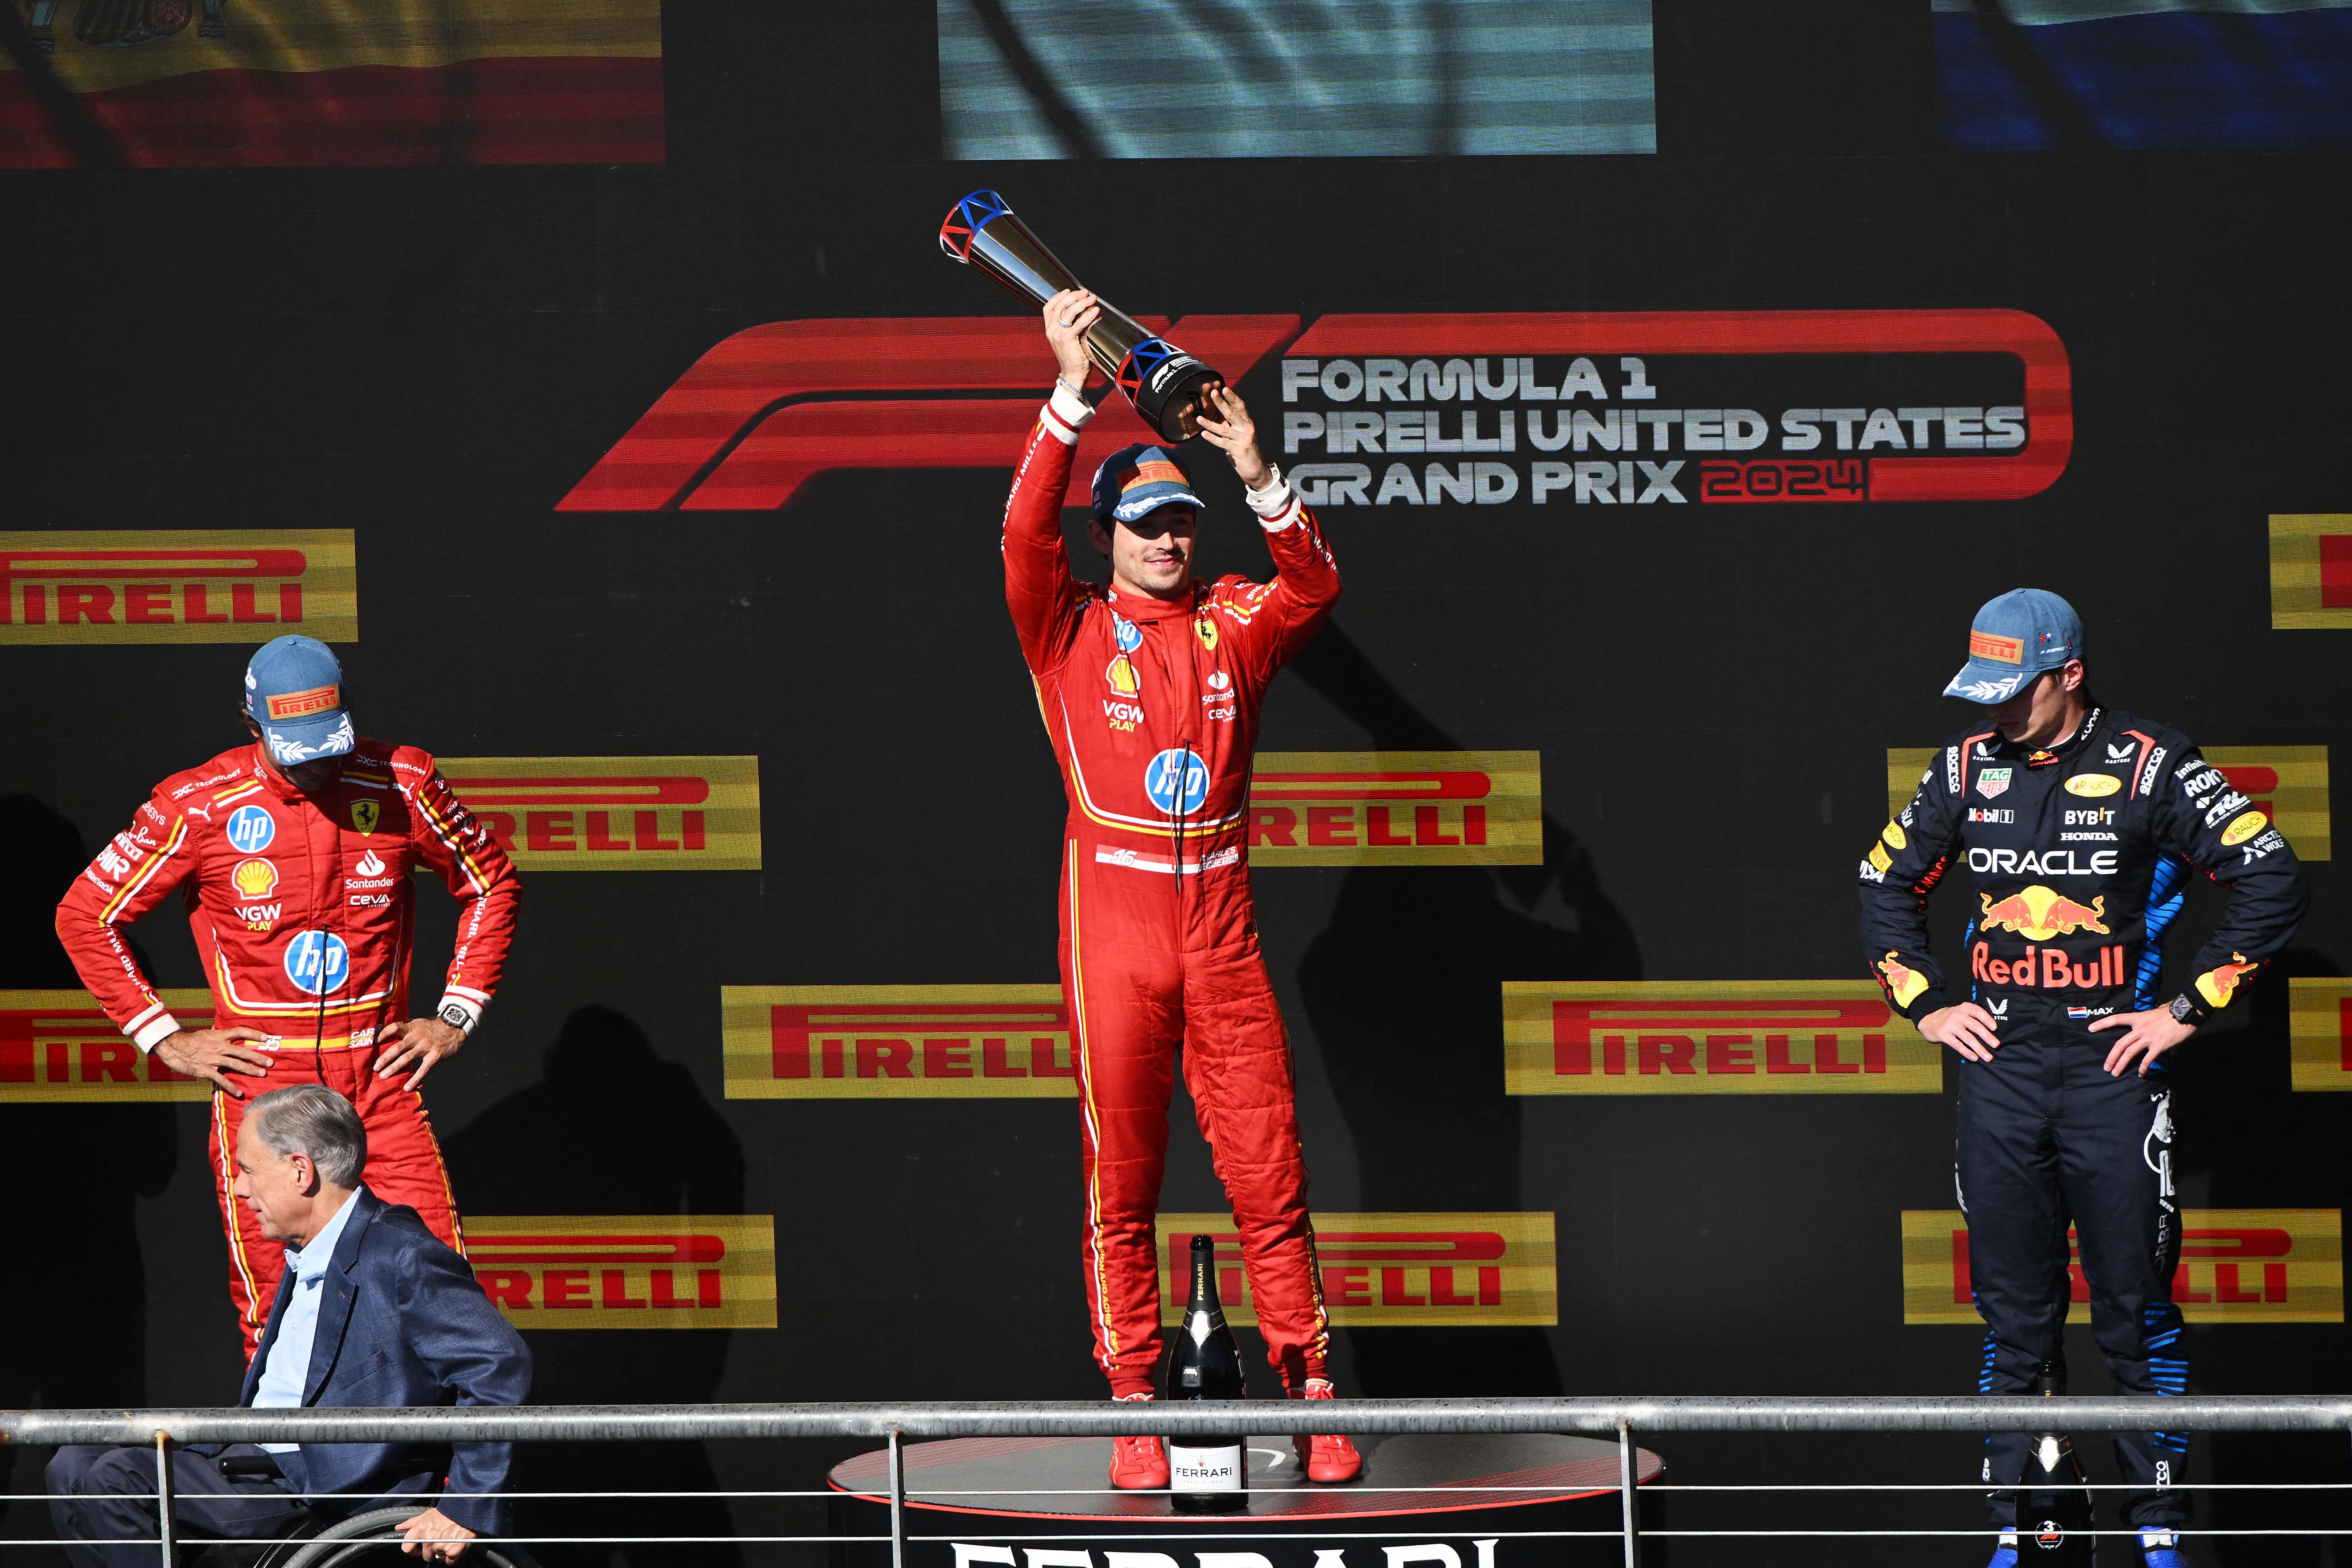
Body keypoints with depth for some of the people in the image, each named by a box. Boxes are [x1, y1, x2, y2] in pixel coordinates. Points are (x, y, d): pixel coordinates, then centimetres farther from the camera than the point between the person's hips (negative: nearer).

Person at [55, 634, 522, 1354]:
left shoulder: (400, 786, -1)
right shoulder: (199, 808, -6)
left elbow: (492, 885, 16)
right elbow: (85, 917, 4)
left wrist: (456, 1017, 9)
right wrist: (164, 1038, 1)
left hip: (381, 1076, 1)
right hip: (260, 1081, -1)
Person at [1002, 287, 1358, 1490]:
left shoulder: (1232, 627, 12)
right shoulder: (1073, 633, 4)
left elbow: (1314, 587, -4)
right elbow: (1025, 539, -11)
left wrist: (1257, 473, -17)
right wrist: (1071, 396, -20)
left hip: (1221, 935, 2)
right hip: (1112, 931, -2)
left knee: (1269, 1176, 0)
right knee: (1121, 1186, 0)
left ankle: (1309, 1397, 4)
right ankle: (1134, 1409, 4)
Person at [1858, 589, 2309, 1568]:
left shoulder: (2150, 767, -6)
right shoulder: (1969, 767, 7)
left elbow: (2274, 881, -8)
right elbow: (1887, 886, 22)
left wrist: (2189, 1010, -8)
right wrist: (1922, 1005, 12)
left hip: (2113, 1065, -4)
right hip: (1998, 1062, 4)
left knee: (2137, 1317, -2)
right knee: (2014, 1319, 6)